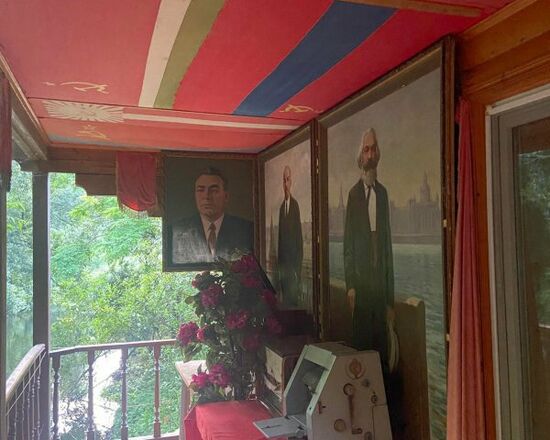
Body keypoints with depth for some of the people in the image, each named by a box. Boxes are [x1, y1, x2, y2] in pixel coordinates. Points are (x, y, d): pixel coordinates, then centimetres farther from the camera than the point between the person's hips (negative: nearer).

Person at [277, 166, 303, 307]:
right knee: (285, 296, 9)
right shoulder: (281, 206, 12)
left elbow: (299, 235, -10)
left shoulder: (295, 204, -6)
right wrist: (278, 262, 13)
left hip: (293, 259, -6)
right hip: (283, 260, 6)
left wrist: (298, 265, -13)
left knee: (294, 293, -6)